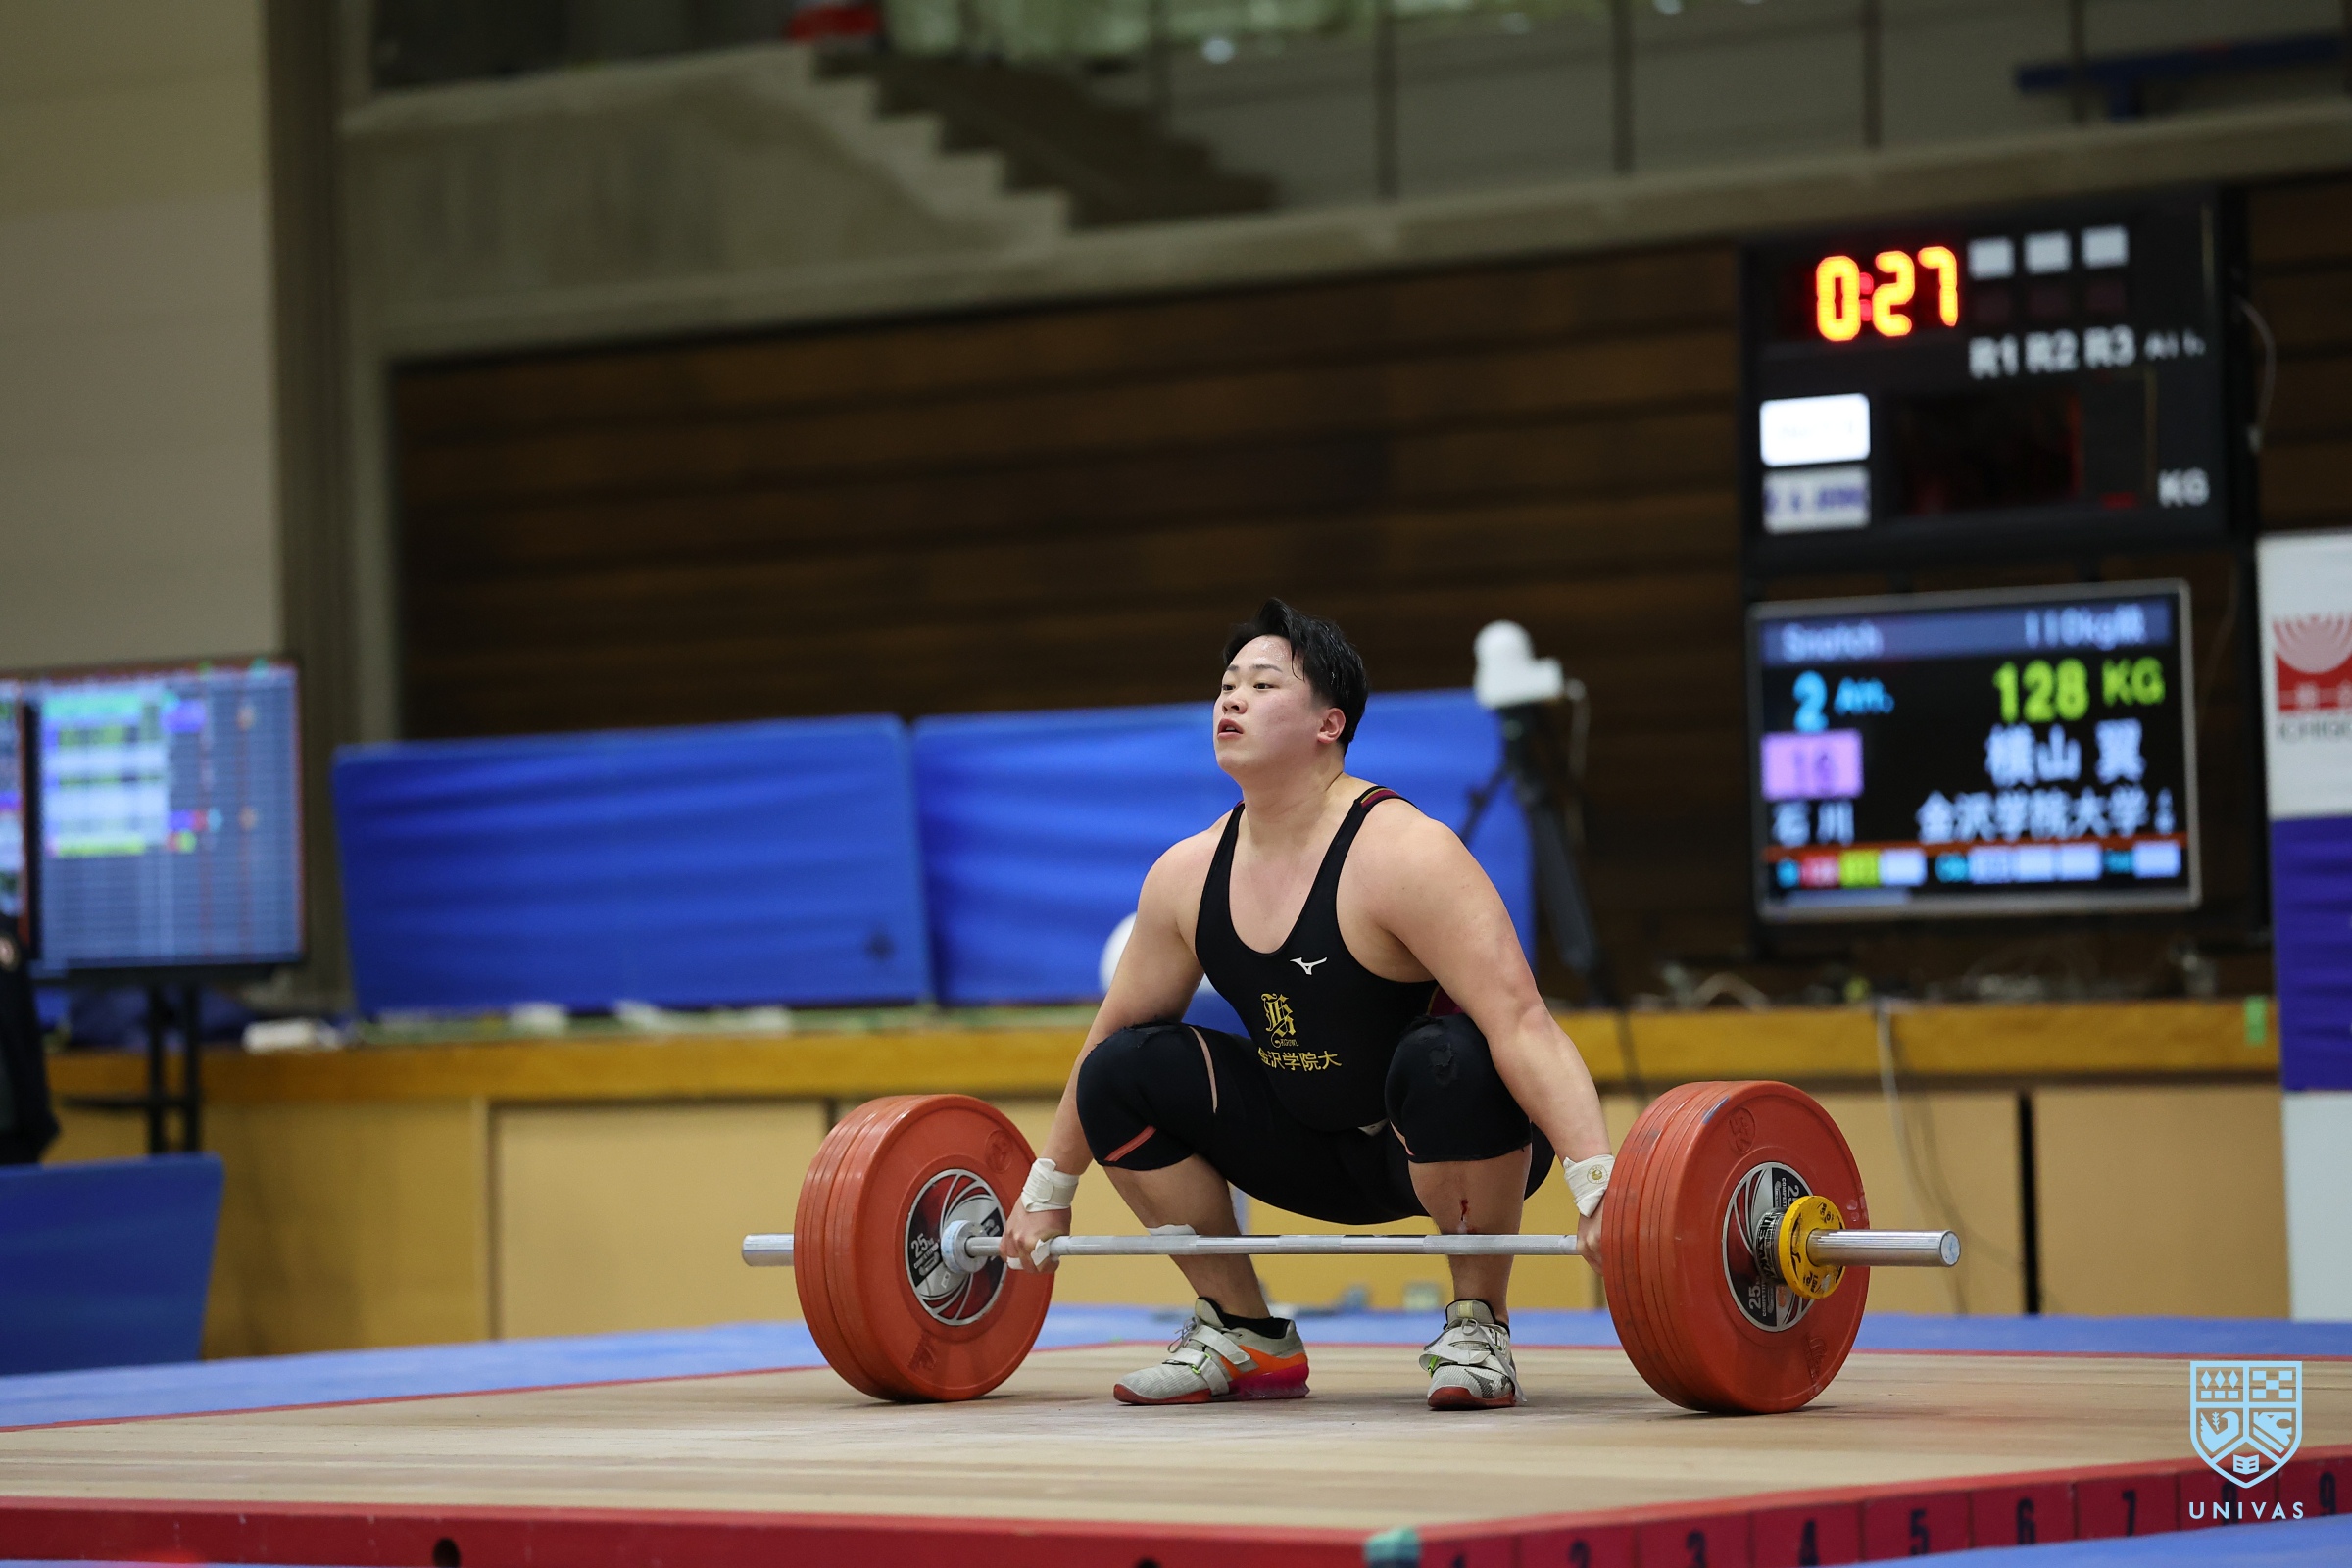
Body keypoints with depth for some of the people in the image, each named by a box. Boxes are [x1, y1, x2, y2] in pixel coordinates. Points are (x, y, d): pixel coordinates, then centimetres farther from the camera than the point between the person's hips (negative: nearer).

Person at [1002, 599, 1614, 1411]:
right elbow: (1114, 1030, 10)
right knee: (1121, 1072, -9)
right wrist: (1048, 1192, 14)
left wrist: (1599, 1185, -44)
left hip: (1453, 1141, -6)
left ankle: (1478, 1327, -16)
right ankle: (1248, 1340, 3)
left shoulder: (1401, 854, -24)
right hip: (1319, 1154, 6)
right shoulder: (1188, 874, -4)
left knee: (1448, 1061, -38)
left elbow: (1519, 1023, -33)